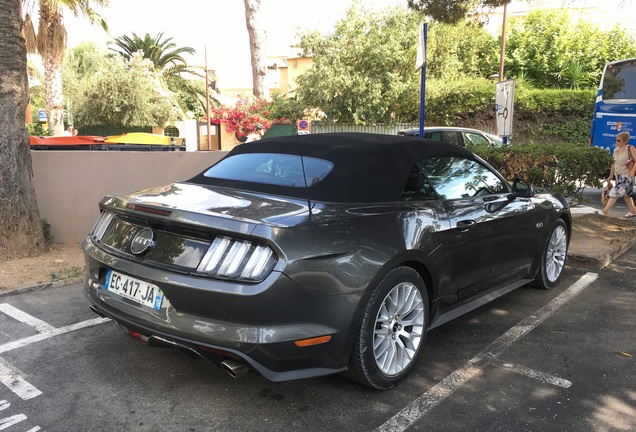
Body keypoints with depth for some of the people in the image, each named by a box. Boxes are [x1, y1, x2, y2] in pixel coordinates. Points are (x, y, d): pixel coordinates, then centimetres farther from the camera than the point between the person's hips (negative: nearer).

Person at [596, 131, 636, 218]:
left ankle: (605, 211, -13)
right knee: (626, 194, 15)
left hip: (626, 176, -8)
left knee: (615, 193, -13)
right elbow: (613, 164, 15)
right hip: (618, 176, 8)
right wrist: (611, 176, 16)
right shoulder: (615, 150, 10)